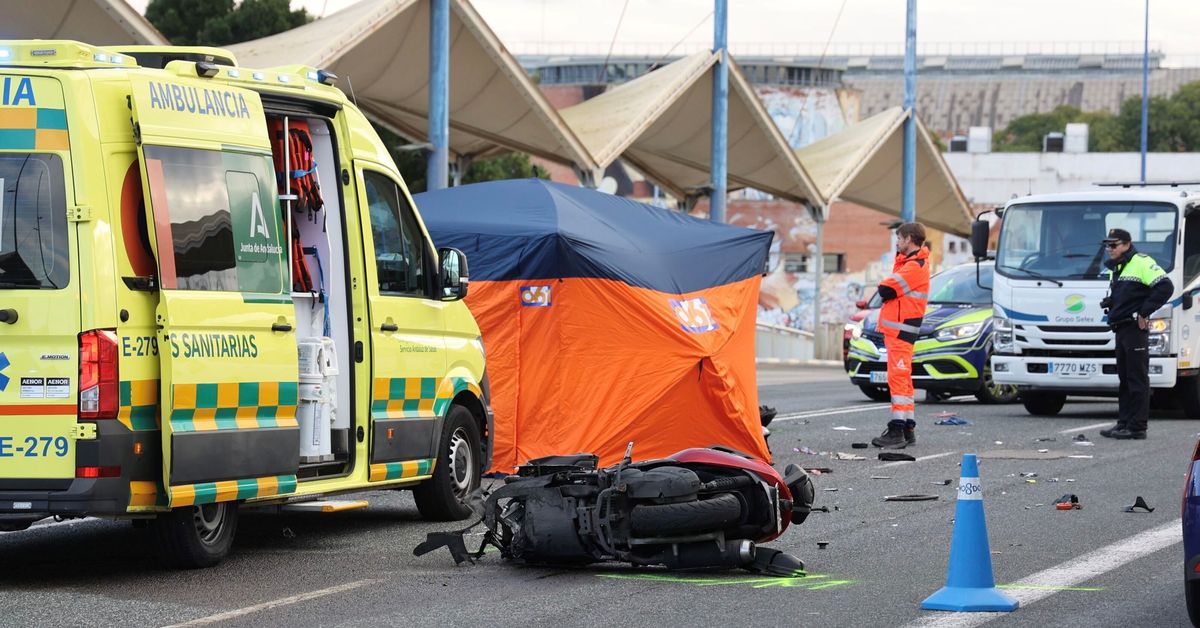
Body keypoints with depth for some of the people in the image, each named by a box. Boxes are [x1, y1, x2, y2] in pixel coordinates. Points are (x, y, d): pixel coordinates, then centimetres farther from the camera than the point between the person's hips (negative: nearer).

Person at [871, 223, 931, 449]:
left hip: (901, 329, -11)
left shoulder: (915, 266, -14)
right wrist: (887, 288, 0)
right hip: (896, 329, 11)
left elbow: (886, 290, -18)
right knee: (902, 379, 13)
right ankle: (908, 429, 18)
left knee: (898, 378, -14)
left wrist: (884, 287, 1)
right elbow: (886, 290, 19)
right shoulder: (907, 261, 20)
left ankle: (898, 431, -18)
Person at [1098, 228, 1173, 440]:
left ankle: (1137, 427, -7)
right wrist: (1108, 304, 11)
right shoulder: (1115, 269, 20)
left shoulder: (1142, 263, -9)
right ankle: (1124, 423, 17)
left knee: (1137, 379, -7)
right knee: (1124, 379, 12)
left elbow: (1165, 287, -18)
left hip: (1135, 329, -10)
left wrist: (1144, 312, -17)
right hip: (1120, 330, 10)